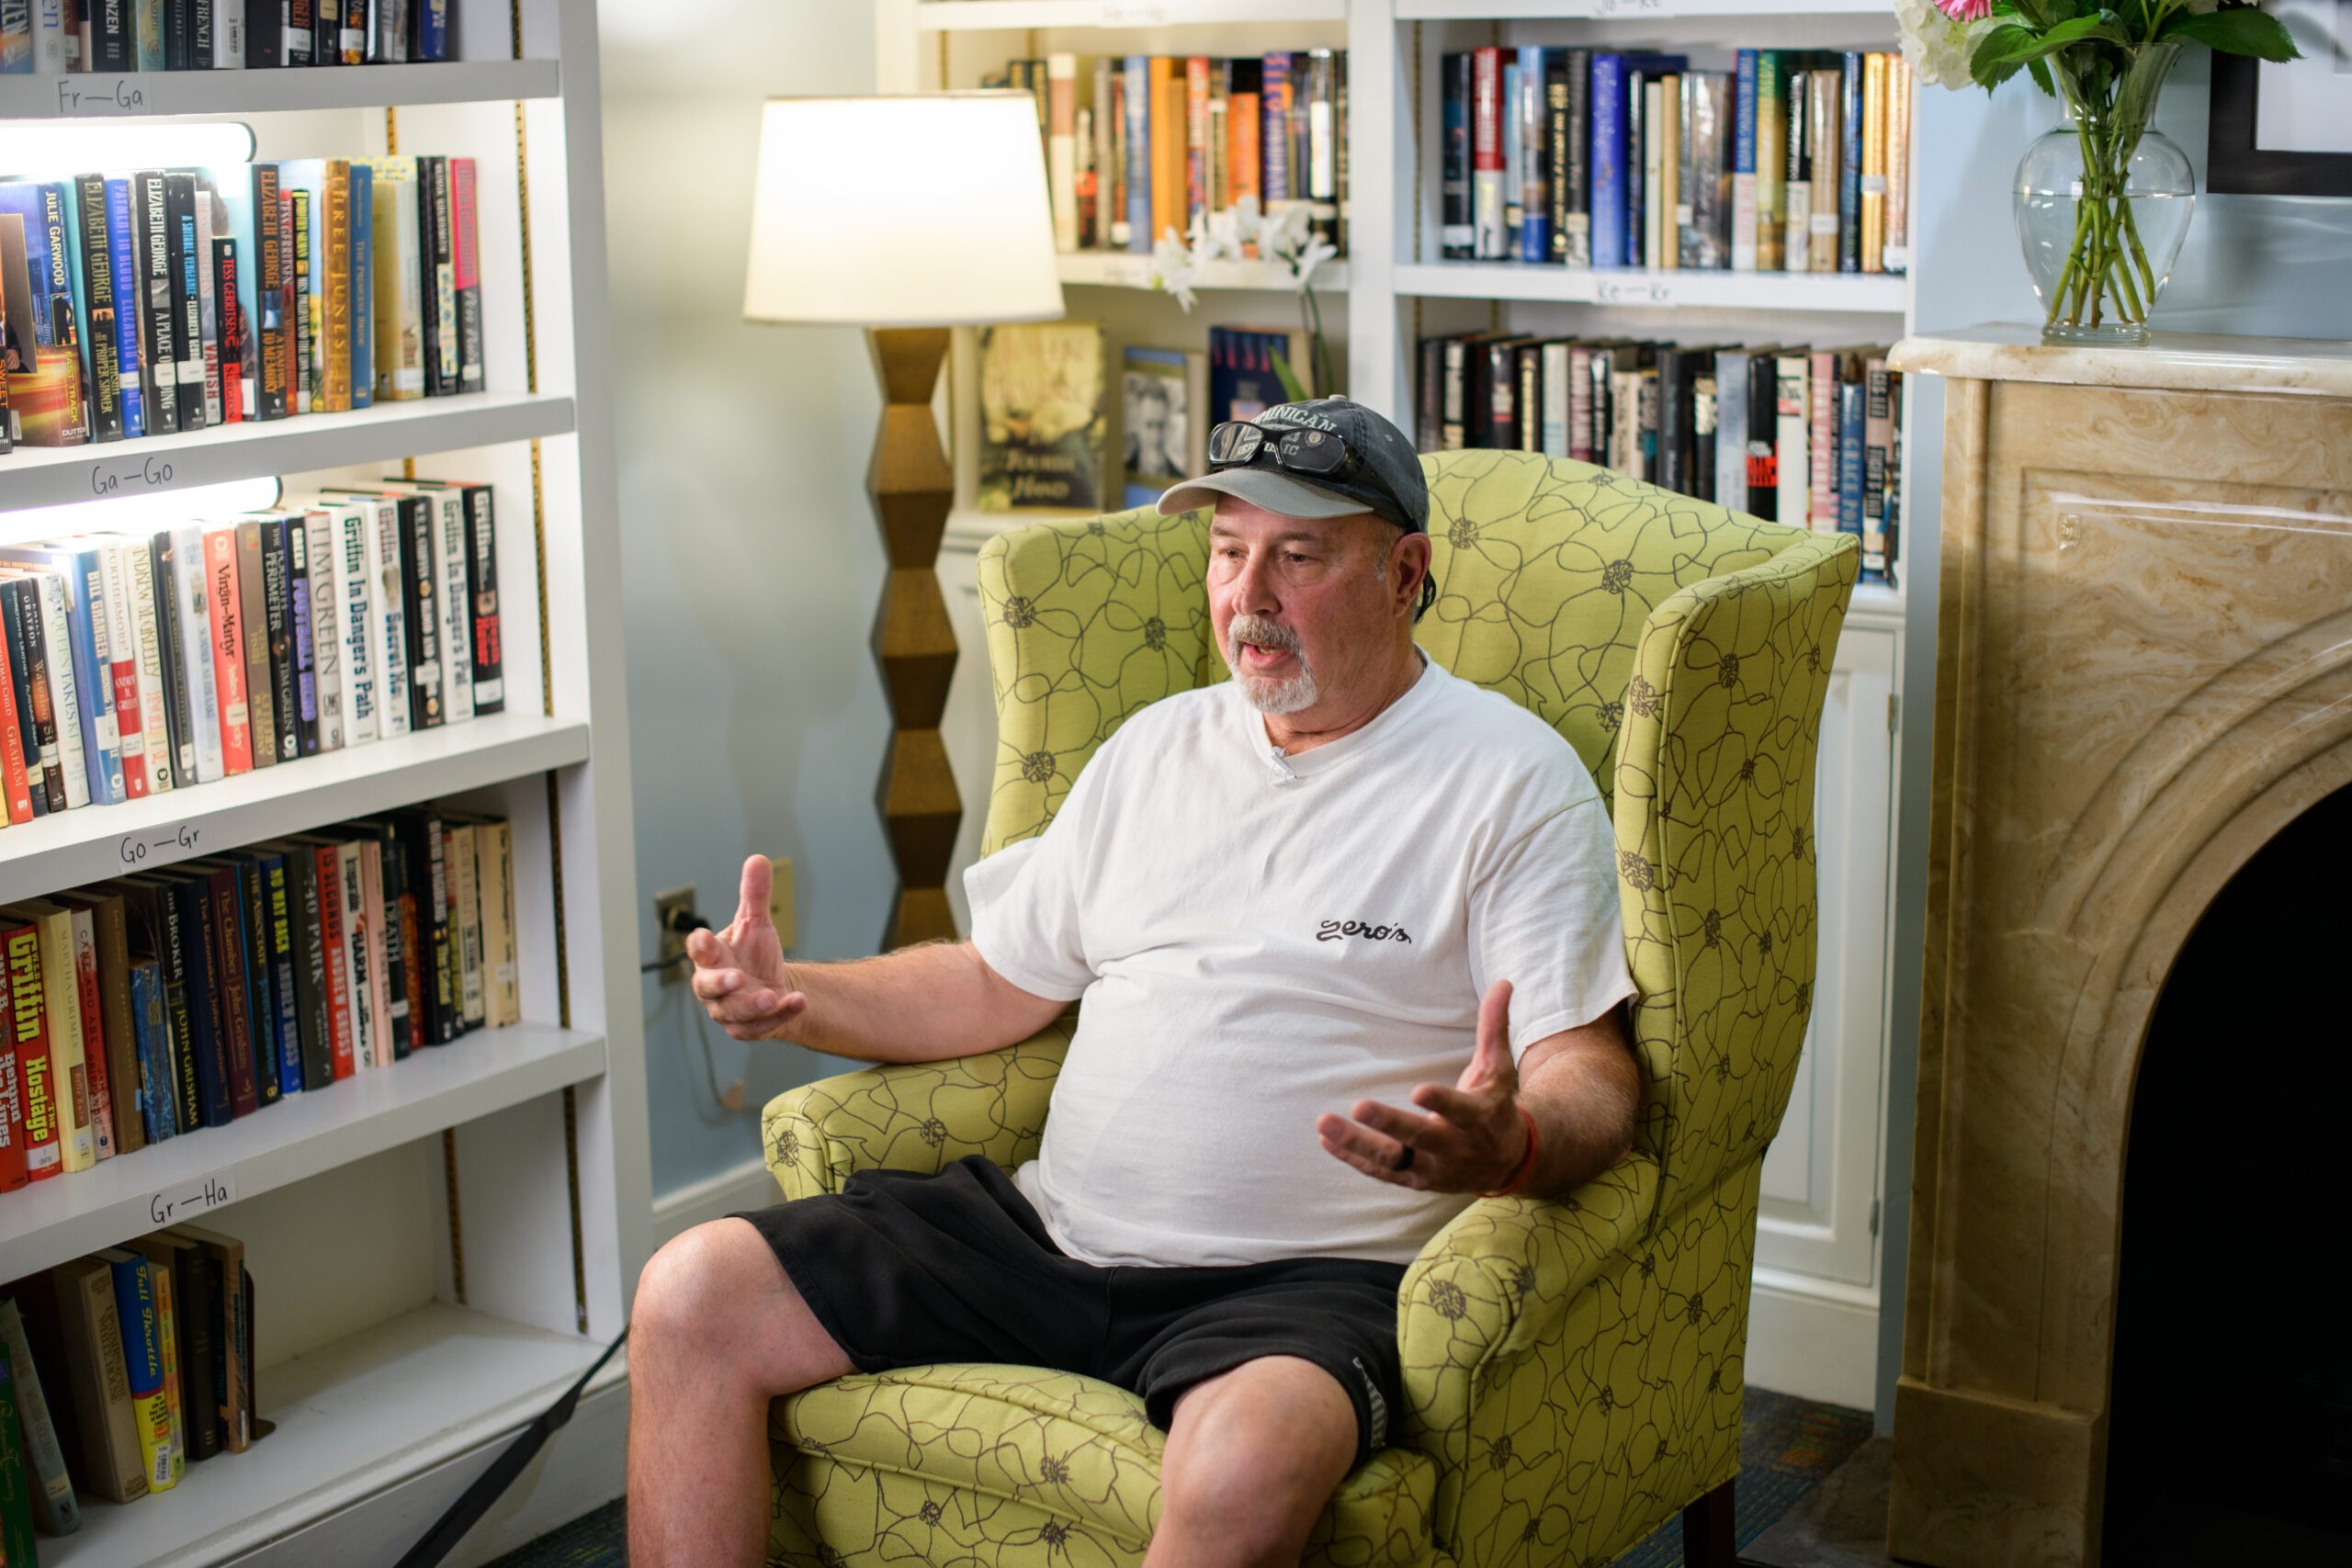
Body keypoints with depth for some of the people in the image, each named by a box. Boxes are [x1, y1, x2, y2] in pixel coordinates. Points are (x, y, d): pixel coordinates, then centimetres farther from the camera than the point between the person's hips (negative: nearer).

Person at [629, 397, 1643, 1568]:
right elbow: (998, 984, 24)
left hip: (1299, 1284, -6)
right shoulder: (1159, 745, 19)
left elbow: (1590, 1076, -8)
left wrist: (1506, 1148, -32)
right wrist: (795, 997, 7)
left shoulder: (1514, 781, 0)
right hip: (1046, 1230, 6)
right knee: (693, 1293, -7)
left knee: (1246, 1465, -39)